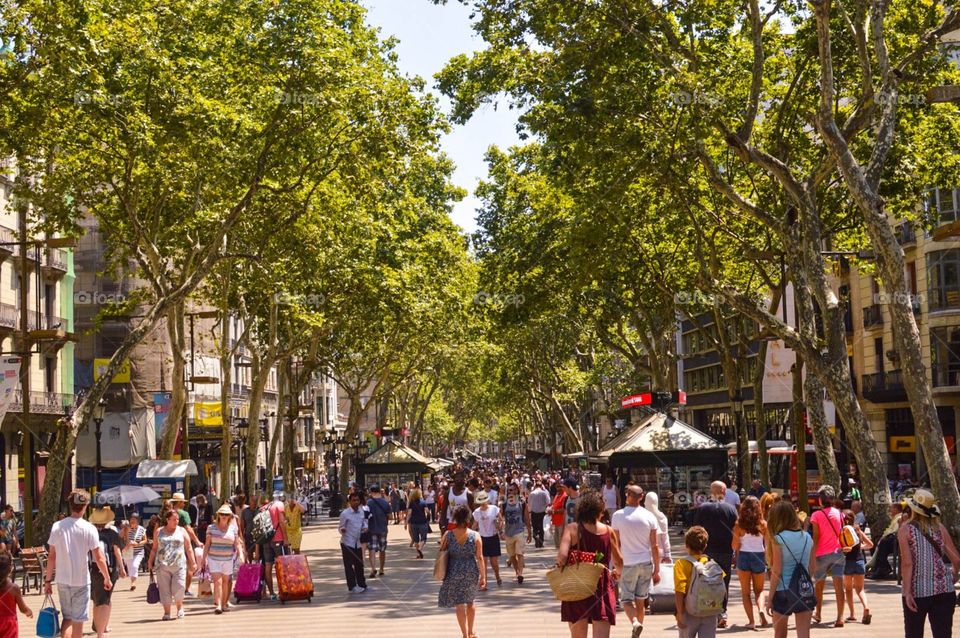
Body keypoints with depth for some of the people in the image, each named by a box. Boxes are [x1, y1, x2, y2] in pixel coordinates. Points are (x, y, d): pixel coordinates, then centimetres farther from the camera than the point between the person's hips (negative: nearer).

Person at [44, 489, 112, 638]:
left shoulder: (57, 526, -3)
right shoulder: (89, 529, -11)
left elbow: (51, 556, 0)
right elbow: (99, 558, -9)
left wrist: (47, 580, 8)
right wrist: (107, 578, 4)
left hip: (62, 581, 3)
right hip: (81, 581, -3)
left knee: (67, 618, 15)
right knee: (78, 620, 9)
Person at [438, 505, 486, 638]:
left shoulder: (448, 534, -7)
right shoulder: (475, 536, -8)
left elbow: (441, 552, 2)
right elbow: (480, 558, -5)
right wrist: (483, 576, 1)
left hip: (454, 572, -1)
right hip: (471, 572, 1)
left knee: (459, 604, 4)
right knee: (470, 602, 20)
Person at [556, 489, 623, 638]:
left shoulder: (572, 528, -7)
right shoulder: (609, 531, 0)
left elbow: (562, 556, -21)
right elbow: (619, 562, 9)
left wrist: (560, 564, 1)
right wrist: (617, 572, 31)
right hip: (603, 590, 1)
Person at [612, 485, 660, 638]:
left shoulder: (618, 515, -6)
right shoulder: (649, 516, -2)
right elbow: (655, 546, -1)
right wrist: (657, 569, 5)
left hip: (627, 563, -2)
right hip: (646, 563, 3)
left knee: (626, 599, 4)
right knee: (640, 601, 14)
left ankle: (635, 622, -22)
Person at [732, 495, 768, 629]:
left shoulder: (739, 524, -7)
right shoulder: (762, 524, -3)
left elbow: (735, 545, -6)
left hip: (743, 557, -1)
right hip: (759, 557, 1)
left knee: (745, 592, 10)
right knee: (759, 590, 17)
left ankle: (751, 621, 1)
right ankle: (761, 610, -10)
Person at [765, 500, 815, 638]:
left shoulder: (778, 539, -10)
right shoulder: (806, 537, 4)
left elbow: (776, 571, -11)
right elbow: (813, 566, 10)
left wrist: (770, 597, -6)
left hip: (783, 591, -3)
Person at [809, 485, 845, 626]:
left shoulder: (816, 515, -8)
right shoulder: (839, 513, 4)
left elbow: (816, 537, -11)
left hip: (822, 554, -2)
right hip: (837, 552, 2)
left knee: (819, 585, 16)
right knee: (839, 586, -5)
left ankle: (818, 614, 31)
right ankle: (840, 618, -14)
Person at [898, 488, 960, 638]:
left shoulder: (906, 529, -5)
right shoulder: (939, 527, 3)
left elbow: (907, 563, -14)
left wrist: (907, 592, -15)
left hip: (917, 592, -2)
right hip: (943, 590, 2)